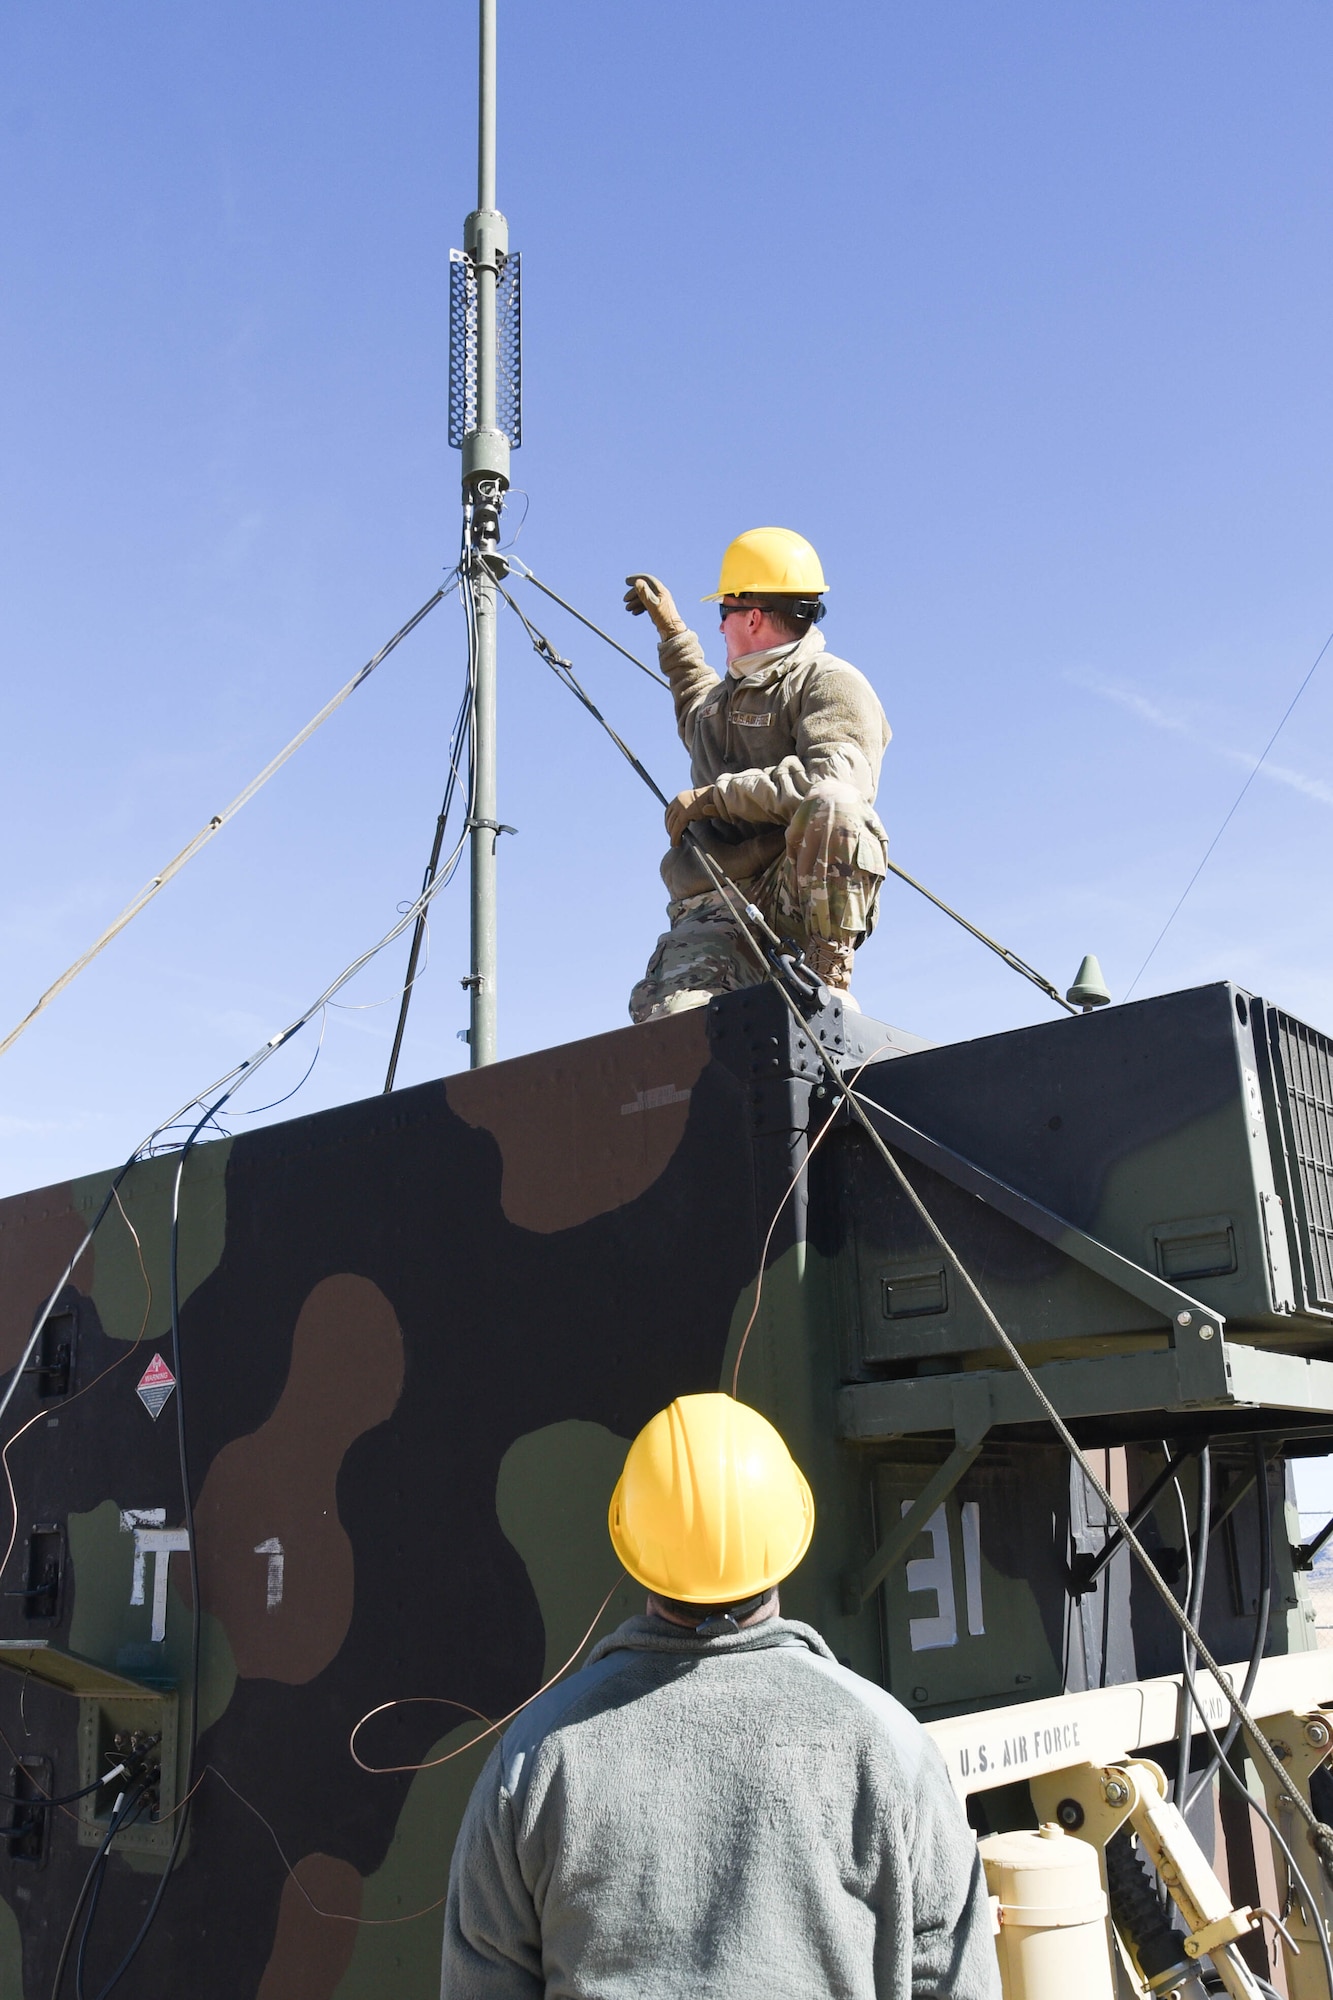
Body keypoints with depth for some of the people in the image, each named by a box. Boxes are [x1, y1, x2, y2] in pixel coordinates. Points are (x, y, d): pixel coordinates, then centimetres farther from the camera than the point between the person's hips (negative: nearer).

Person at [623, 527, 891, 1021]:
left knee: (831, 806, -39)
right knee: (672, 1016, -30)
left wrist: (716, 795, -14)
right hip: (717, 909, 4)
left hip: (805, 894, -3)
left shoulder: (833, 685, 1)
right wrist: (671, 629, 54)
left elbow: (834, 782, -21)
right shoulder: (728, 696, 27)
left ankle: (830, 975, -26)